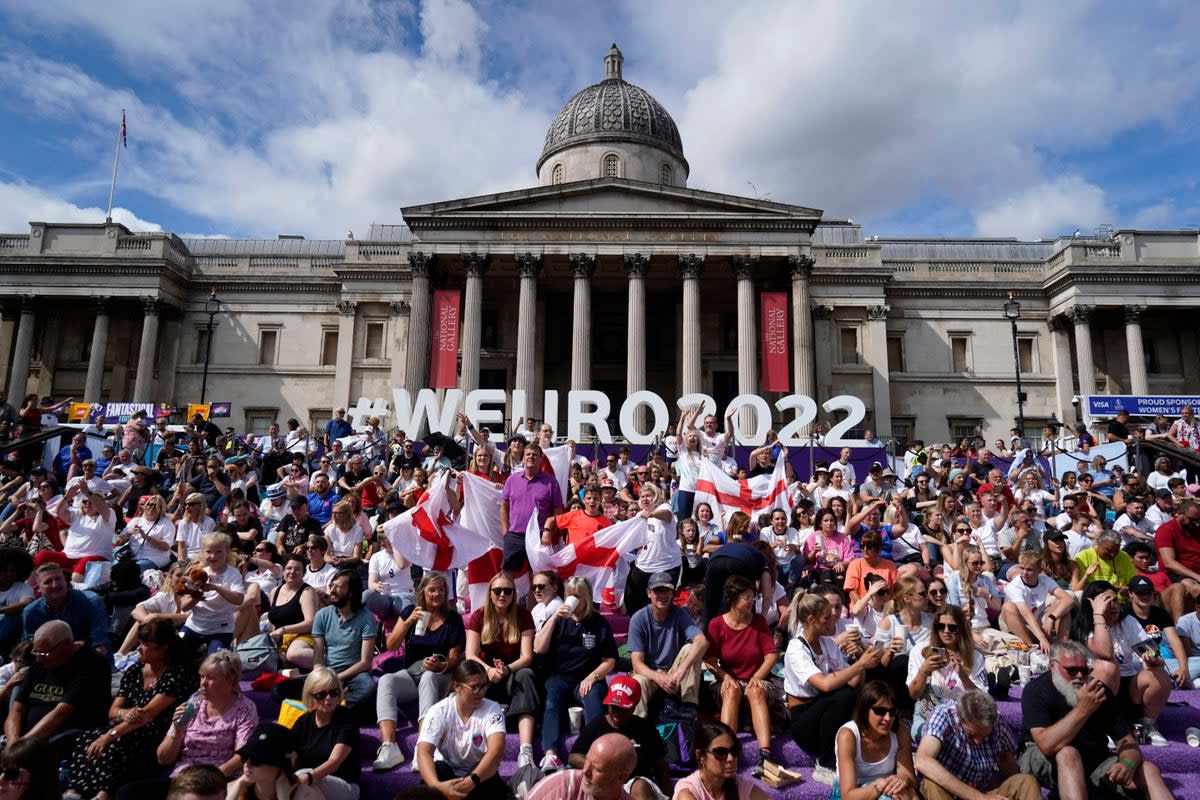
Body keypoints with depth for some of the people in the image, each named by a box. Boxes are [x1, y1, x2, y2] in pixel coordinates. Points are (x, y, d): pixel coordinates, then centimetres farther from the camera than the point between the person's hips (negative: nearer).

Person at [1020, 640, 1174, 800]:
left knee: (1148, 770, -15)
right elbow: (1048, 745, -33)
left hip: (1094, 762, 6)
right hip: (1044, 761, -5)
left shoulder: (1098, 690, -4)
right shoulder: (1036, 691, -20)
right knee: (1068, 753, -36)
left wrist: (1128, 764, -30)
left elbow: (1126, 739, -5)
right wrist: (1082, 710, -39)